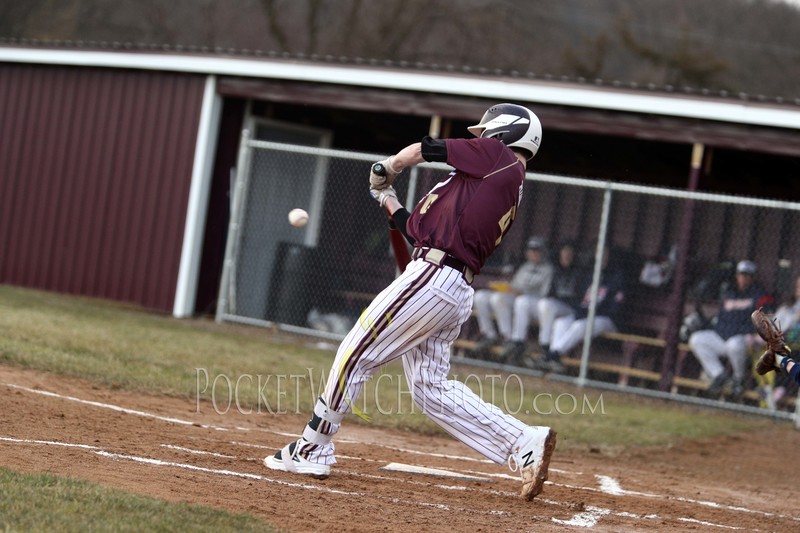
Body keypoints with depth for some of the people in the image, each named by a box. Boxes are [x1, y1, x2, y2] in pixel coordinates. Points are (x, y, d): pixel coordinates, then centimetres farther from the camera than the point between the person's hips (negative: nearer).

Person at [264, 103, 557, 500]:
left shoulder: (498, 155, -1)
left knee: (355, 355, -1)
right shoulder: (508, 190, 23)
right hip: (456, 293, 10)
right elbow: (421, 230, 24)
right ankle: (525, 443, 4)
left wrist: (384, 174, 22)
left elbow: (420, 150, 5)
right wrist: (388, 202, 30)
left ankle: (311, 451, 7)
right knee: (431, 388, 11)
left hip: (432, 277, -10)